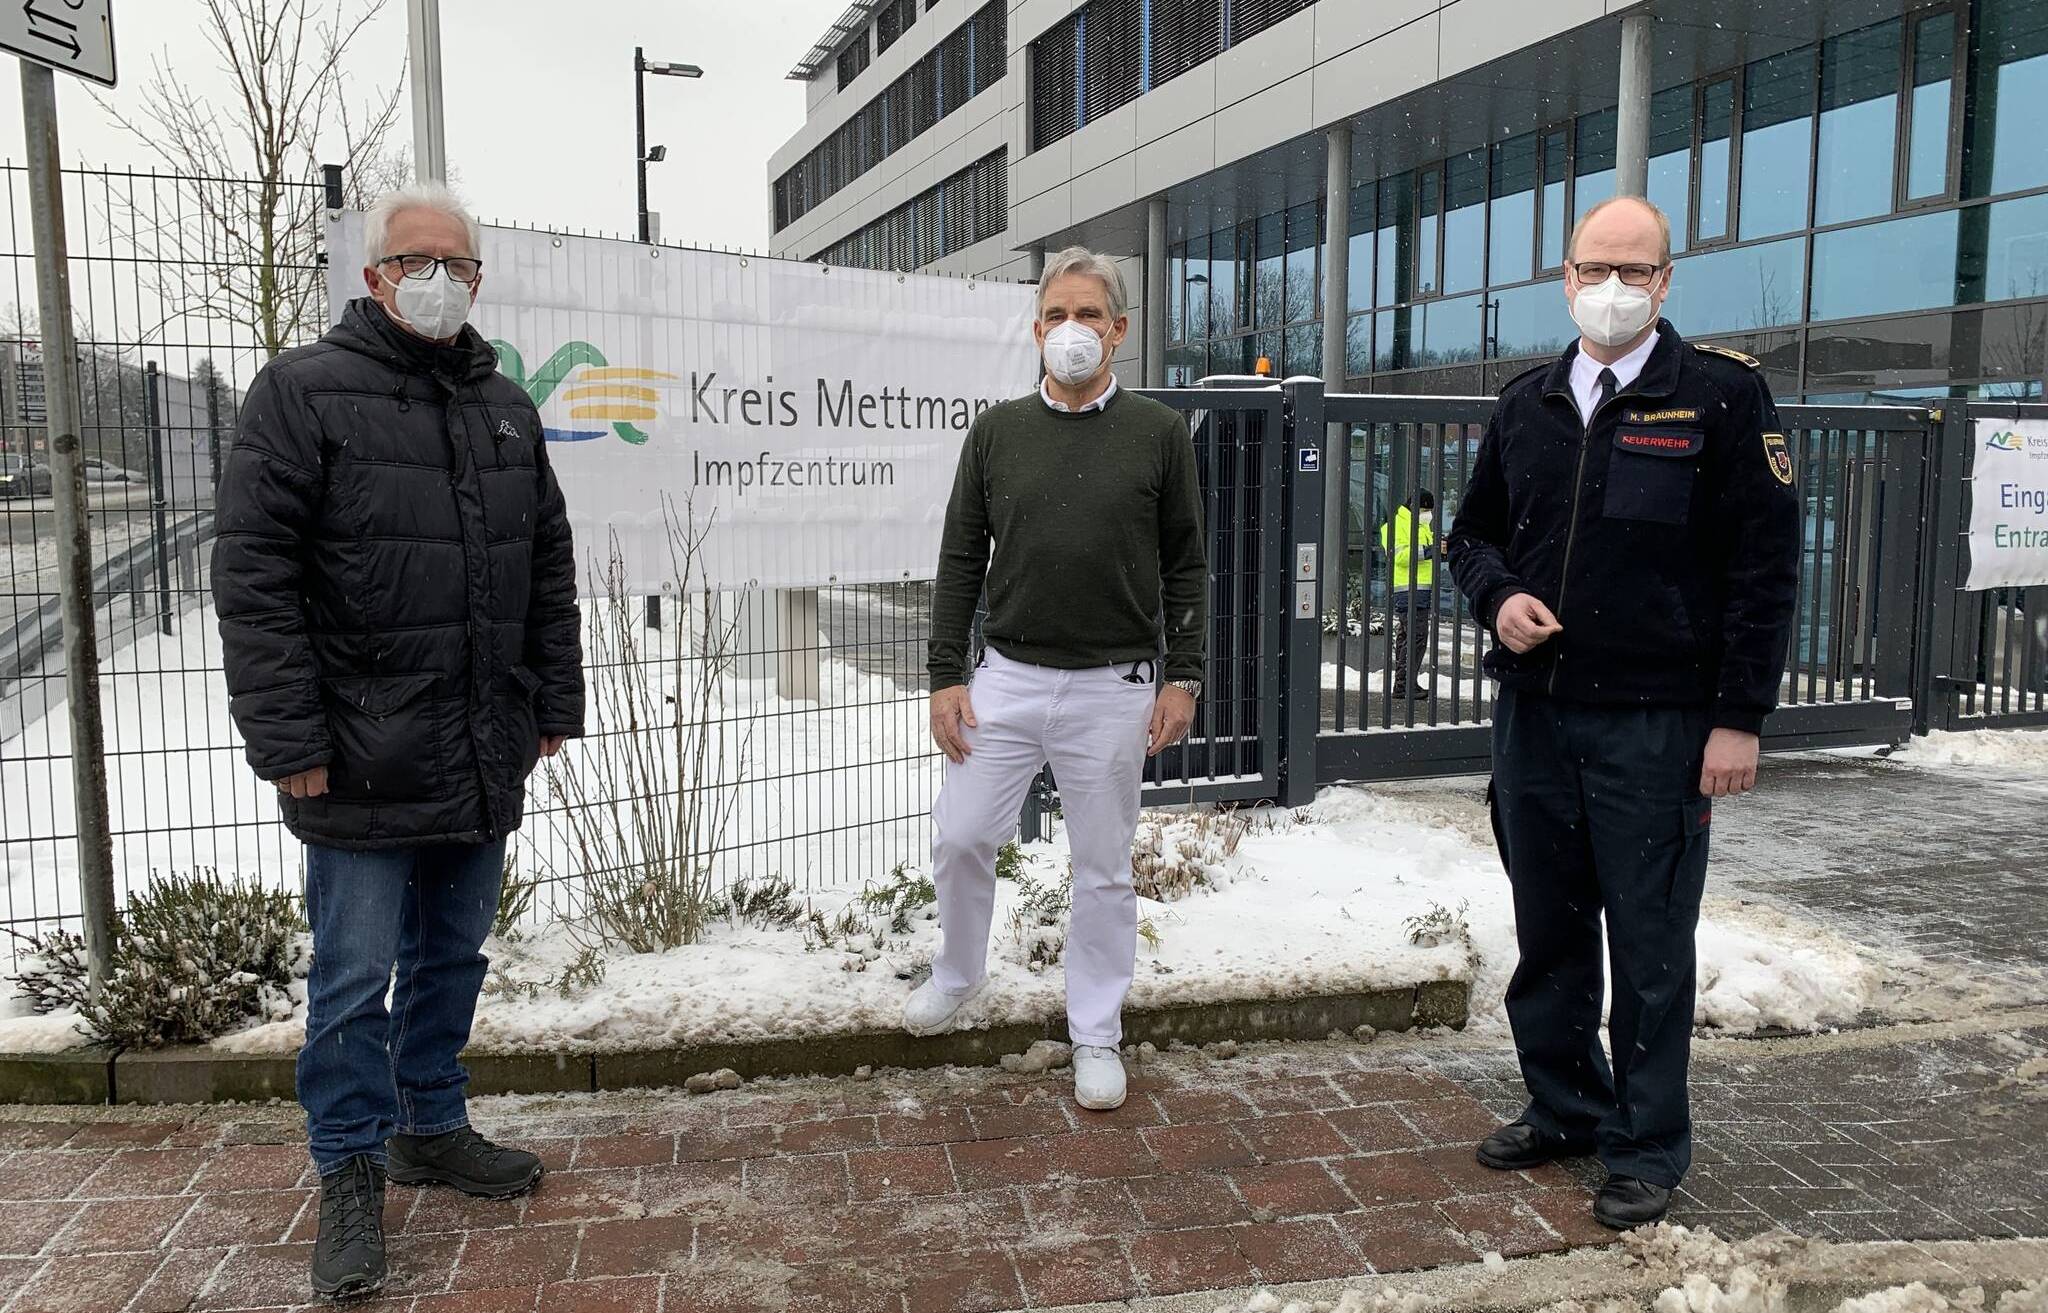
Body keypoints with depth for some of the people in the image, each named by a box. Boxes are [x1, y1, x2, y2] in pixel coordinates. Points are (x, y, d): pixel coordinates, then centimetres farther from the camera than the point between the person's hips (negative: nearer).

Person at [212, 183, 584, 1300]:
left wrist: (554, 704, 11)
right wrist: (289, 741, -15)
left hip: (484, 762, 6)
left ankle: (432, 1127, 35)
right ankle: (350, 1170, 22)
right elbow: (253, 577, -11)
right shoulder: (304, 391, -6)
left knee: (452, 955, 17)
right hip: (363, 764, -5)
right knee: (356, 976, 4)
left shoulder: (505, 406, 12)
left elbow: (549, 569, 16)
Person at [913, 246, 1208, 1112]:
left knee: (1103, 868, 7)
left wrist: (1182, 676, -4)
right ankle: (957, 975, 33)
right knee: (960, 838, 5)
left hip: (1112, 690, -1)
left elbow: (1185, 566, 3)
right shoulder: (996, 432, 5)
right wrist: (945, 676, 1)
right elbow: (960, 561, 6)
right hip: (1006, 680, 2)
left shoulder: (1159, 434, 0)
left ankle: (1096, 1035, 23)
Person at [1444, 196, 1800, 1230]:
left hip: (1656, 725, -5)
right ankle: (1565, 1107, 32)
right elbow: (1473, 532, 21)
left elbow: (1764, 566, -5)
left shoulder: (1722, 396, -3)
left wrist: (1740, 717, -10)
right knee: (1547, 930, 14)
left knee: (1648, 941, 4)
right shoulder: (1528, 403, 11)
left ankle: (1647, 1147, 20)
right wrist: (1498, 596, -2)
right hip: (1533, 710, 5)